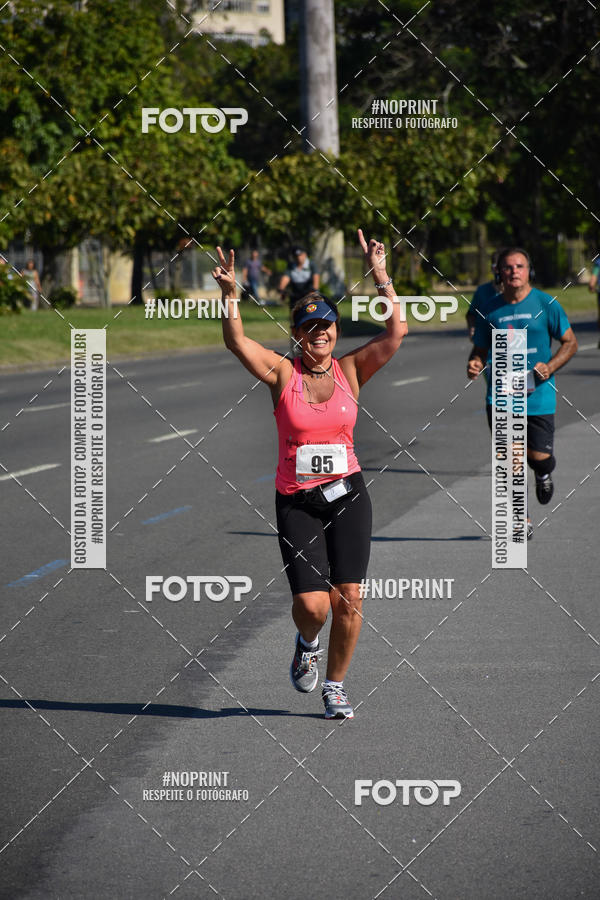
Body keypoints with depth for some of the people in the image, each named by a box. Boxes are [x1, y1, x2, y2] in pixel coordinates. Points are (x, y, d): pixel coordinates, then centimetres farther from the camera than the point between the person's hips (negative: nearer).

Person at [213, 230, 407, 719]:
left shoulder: (351, 370, 3)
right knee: (312, 604, -11)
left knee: (348, 600, -4)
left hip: (347, 494, 1)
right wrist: (231, 293, -27)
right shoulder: (282, 372, 0)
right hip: (296, 502, -1)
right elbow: (236, 340, -14)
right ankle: (308, 643, 26)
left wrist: (381, 277, -15)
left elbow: (396, 332, -9)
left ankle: (335, 684, 16)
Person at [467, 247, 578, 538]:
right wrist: (475, 364, -10)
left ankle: (543, 474, 35)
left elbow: (570, 342, 4)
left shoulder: (546, 304, -2)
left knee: (539, 457, -4)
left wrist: (550, 367, -13)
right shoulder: (491, 310, 4)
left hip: (538, 395, -1)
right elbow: (480, 349, 14)